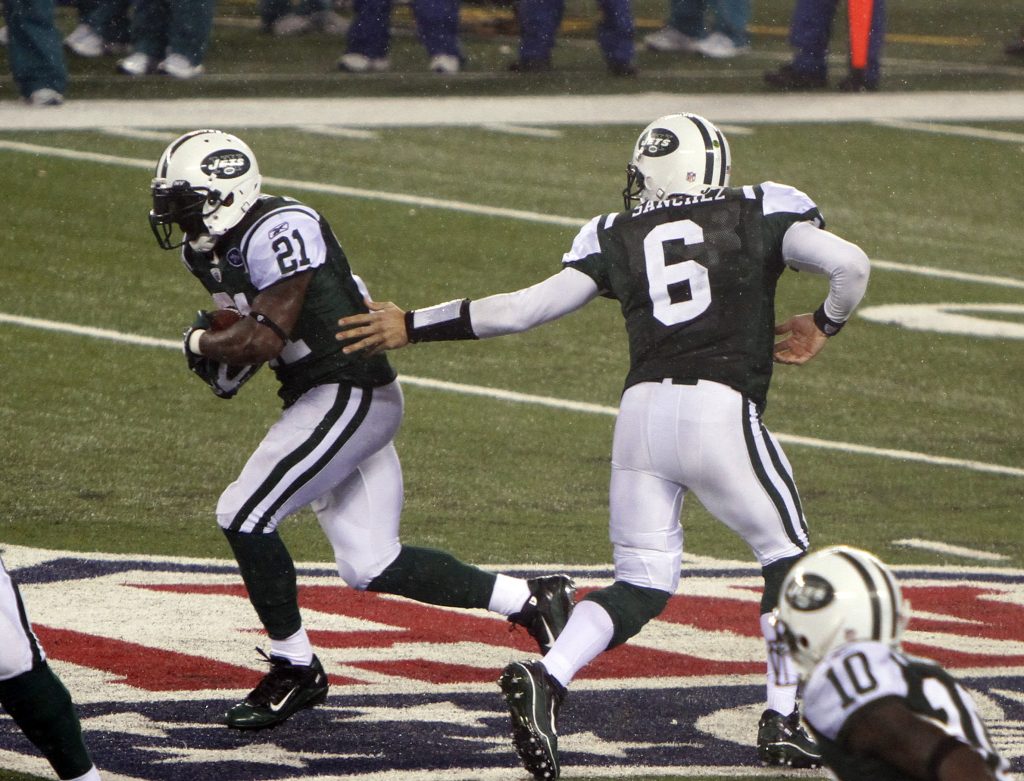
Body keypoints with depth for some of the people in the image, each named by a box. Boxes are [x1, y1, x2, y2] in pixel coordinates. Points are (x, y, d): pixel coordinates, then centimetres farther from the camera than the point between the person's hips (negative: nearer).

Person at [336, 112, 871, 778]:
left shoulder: (617, 238, 17)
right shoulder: (762, 214, 12)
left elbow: (524, 308, 14)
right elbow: (849, 263, 0)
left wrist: (411, 327, 22)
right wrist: (825, 327, 21)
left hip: (642, 409, 3)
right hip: (720, 407, -3)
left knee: (642, 586, 11)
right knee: (786, 554, 16)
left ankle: (546, 678, -13)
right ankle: (783, 722, 10)